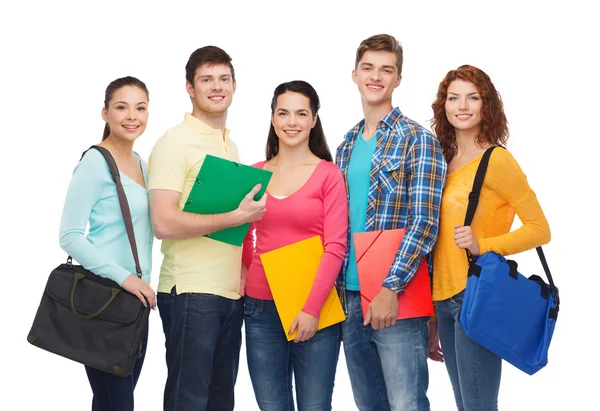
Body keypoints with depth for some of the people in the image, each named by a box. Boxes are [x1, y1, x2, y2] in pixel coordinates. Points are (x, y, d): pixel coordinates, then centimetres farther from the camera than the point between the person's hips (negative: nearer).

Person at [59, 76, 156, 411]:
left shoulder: (142, 164, 14)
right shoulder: (95, 163, -10)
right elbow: (70, 236, -15)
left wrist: (141, 283, 10)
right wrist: (122, 276, -21)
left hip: (136, 298, 8)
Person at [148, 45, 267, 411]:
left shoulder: (230, 145, 16)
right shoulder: (175, 143, -8)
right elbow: (164, 223, -18)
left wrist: (243, 271, 10)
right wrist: (237, 217, -18)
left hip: (231, 292, 8)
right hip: (191, 293, -7)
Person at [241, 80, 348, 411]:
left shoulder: (328, 174, -2)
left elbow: (335, 247, -7)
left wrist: (312, 308, -13)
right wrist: (251, 275, 1)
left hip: (314, 309, -3)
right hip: (261, 308, 3)